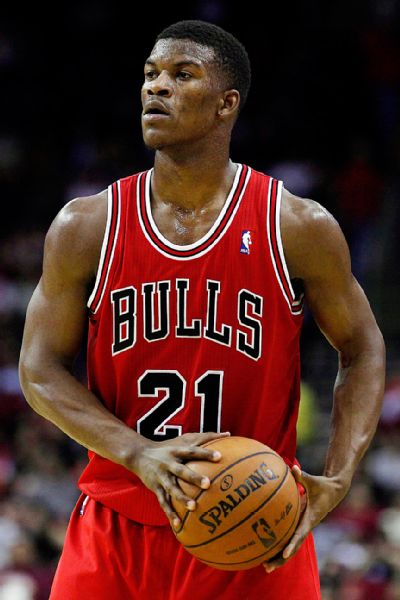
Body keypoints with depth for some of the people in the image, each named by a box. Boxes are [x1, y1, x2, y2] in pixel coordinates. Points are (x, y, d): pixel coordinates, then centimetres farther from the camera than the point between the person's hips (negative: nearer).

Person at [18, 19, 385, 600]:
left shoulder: (299, 228, -4)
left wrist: (337, 480, -10)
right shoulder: (86, 227, 0)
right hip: (117, 529, 1)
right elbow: (41, 368, 0)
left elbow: (363, 351, 6)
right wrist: (138, 455, -17)